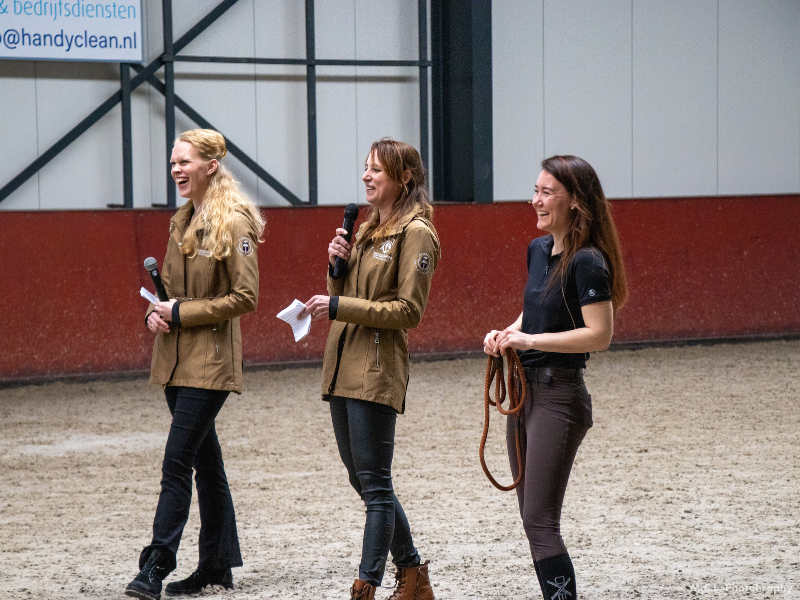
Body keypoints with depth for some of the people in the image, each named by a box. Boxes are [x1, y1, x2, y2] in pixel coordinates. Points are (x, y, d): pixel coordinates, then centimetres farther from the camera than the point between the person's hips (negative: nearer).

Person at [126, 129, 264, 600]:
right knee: (205, 460, 13)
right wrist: (157, 311, 1)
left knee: (177, 463, -11)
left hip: (211, 361, -8)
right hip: (177, 358, 8)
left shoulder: (234, 223, -11)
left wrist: (183, 313, -14)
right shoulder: (184, 221, 14)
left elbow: (245, 297, -14)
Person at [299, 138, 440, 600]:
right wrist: (337, 266, 2)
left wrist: (339, 307, -17)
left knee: (374, 482, -6)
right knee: (363, 479, 13)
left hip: (377, 370, -9)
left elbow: (409, 310, -14)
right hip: (343, 366, 9)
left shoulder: (416, 234, -9)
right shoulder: (368, 229, 19)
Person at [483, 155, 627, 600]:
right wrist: (506, 334, 4)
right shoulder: (538, 250, 10)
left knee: (540, 522, -11)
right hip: (525, 390, 9)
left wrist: (531, 340, -21)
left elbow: (599, 334, -21)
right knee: (532, 518, 13)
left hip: (559, 396, -9)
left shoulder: (586, 261, -16)